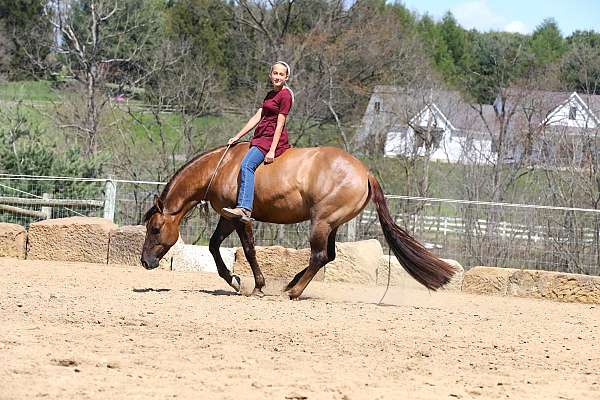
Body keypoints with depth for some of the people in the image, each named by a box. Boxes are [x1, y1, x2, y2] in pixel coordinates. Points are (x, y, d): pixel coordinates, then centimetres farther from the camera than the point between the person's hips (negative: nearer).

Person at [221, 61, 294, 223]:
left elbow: (279, 125, -14)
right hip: (261, 137, 11)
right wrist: (237, 137, 13)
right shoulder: (270, 95, 21)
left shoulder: (285, 95, -8)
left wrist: (272, 151, -19)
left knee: (247, 165, -28)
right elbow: (257, 117, 18)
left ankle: (244, 209, -40)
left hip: (273, 138, -11)